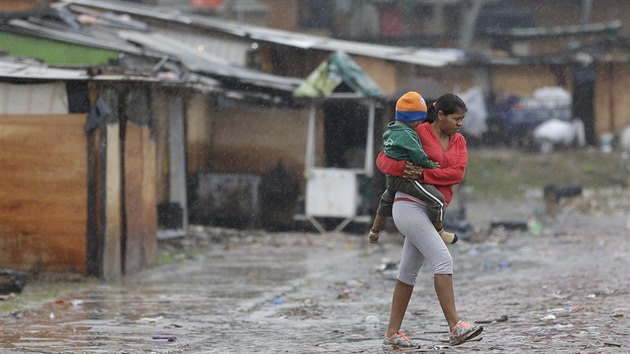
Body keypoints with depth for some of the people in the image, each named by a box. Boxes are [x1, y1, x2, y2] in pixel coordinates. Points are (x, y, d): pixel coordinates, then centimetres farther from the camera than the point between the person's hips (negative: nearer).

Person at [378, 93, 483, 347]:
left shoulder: (459, 141, 12)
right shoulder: (418, 133, -5)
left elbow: (458, 173, -4)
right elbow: (382, 159, -2)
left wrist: (424, 174, -17)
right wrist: (403, 168, -22)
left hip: (432, 211, 8)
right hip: (410, 206, -8)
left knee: (409, 272, 12)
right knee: (443, 260, -18)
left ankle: (392, 333, 18)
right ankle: (455, 327, -24)